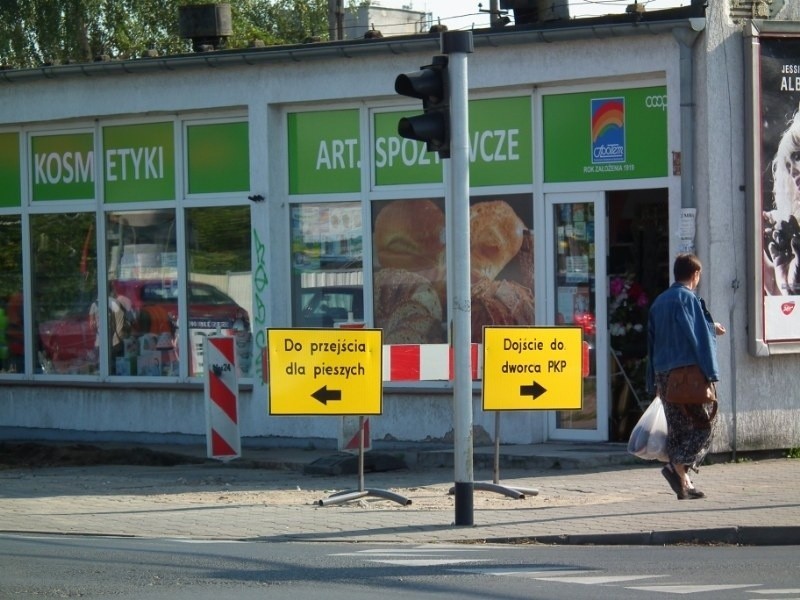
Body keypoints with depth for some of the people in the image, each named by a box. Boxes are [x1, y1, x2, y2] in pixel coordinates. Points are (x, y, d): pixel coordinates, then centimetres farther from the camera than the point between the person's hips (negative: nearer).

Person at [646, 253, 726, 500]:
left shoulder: (658, 302, 15)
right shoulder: (689, 299, -8)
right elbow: (700, 337, -13)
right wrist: (710, 373, -9)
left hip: (663, 375, 7)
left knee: (677, 427, 10)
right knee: (705, 422, 0)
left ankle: (683, 481, 7)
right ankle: (678, 466, -14)